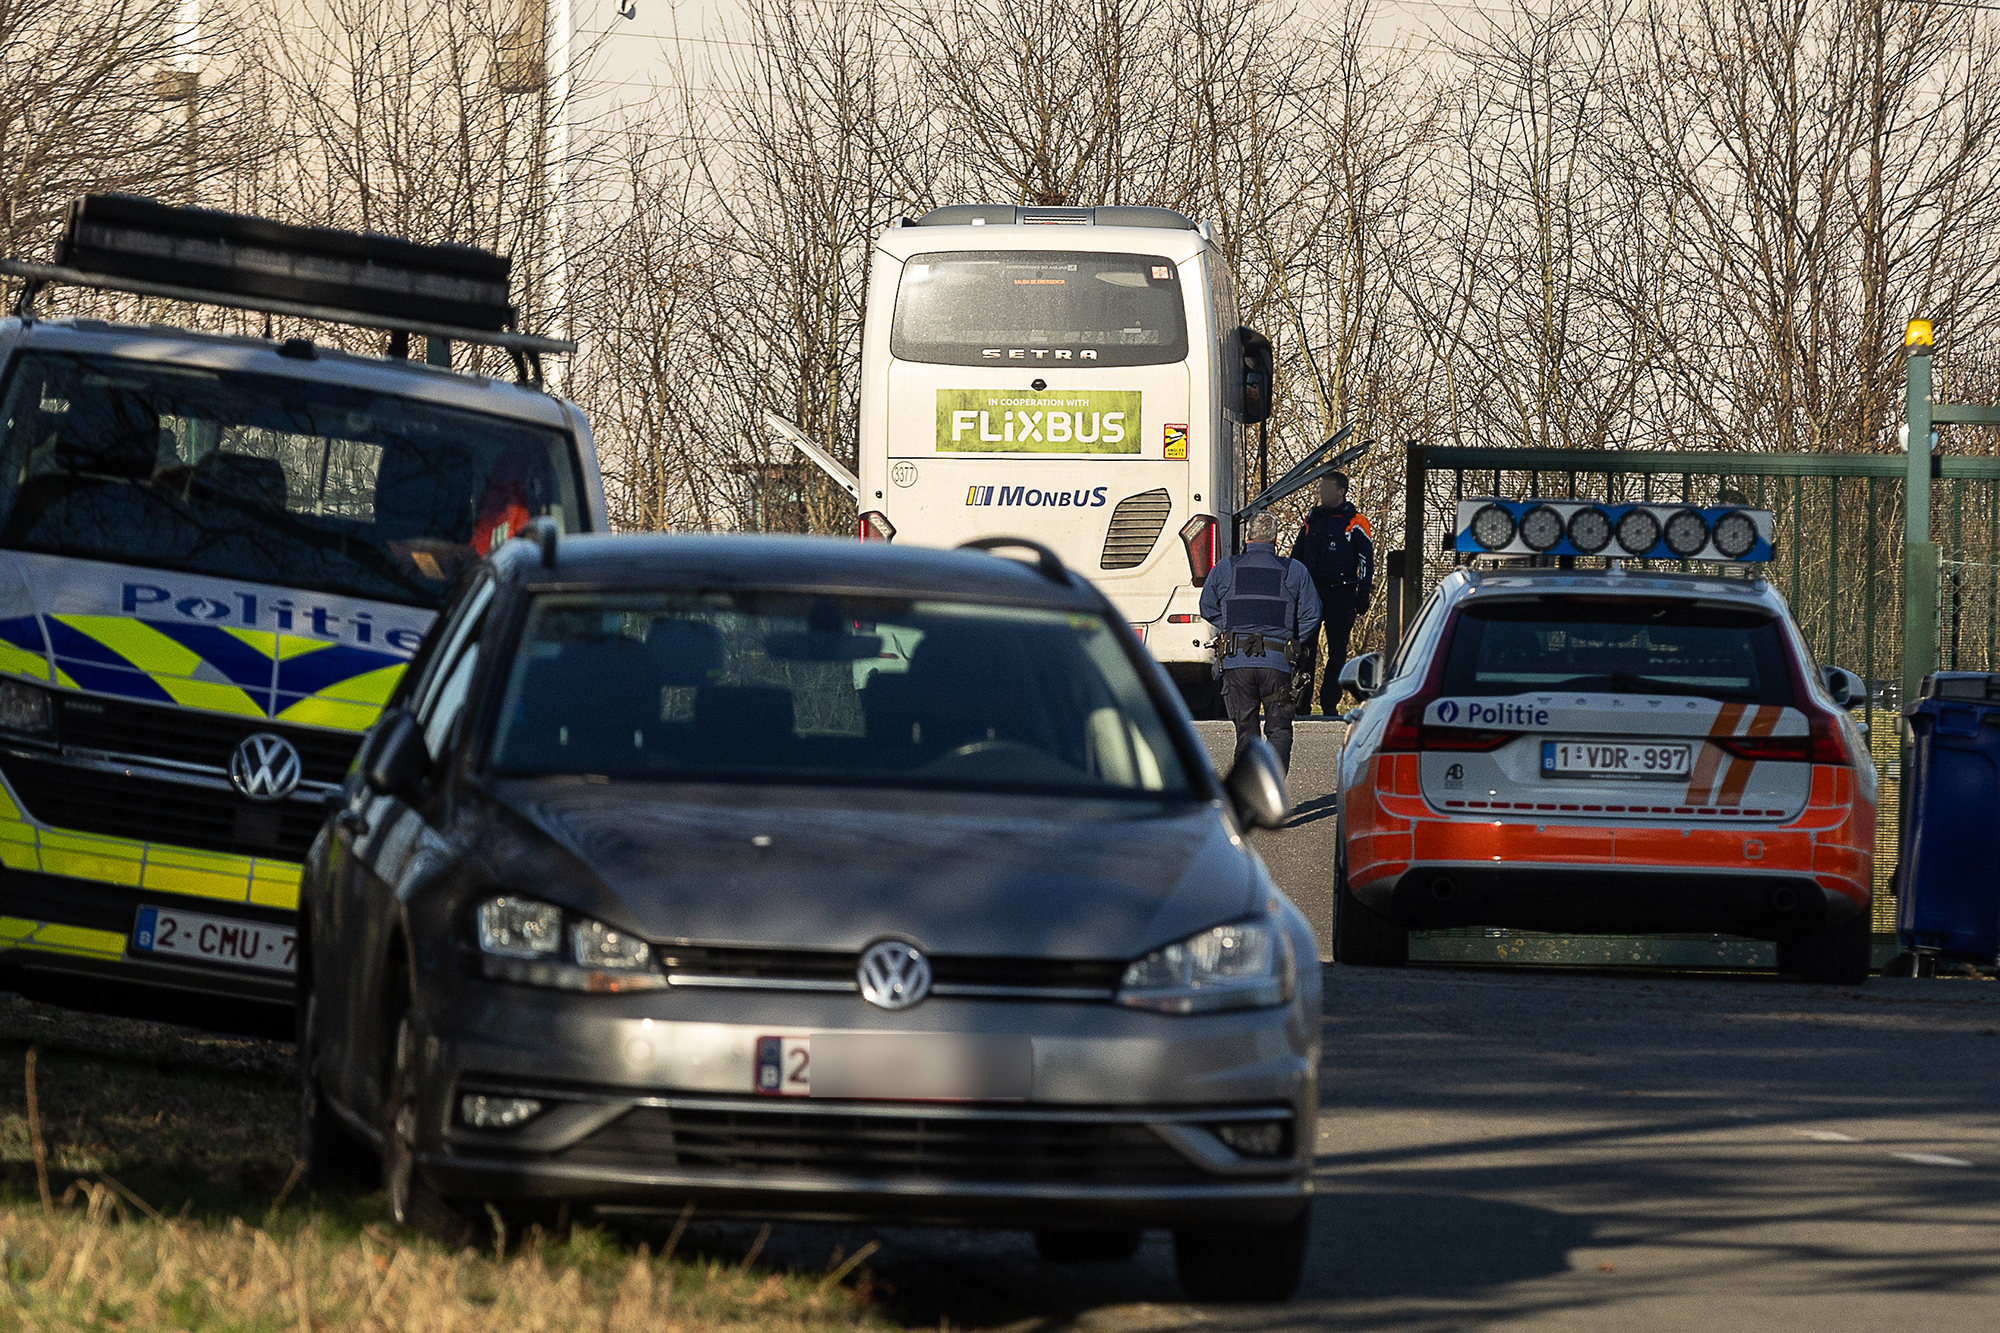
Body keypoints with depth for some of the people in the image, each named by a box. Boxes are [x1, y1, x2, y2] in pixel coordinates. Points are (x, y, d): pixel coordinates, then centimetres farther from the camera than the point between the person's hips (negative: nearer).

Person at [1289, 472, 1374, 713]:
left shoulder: (1355, 523, 0)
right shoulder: (1313, 519, 14)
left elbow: (1366, 562, 0)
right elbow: (1297, 555, 20)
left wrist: (1363, 596, -6)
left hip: (1341, 594, -4)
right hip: (1311, 591, 4)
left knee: (1337, 650, 1)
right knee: (1305, 646, -3)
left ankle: (1330, 702, 6)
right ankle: (1301, 701, -3)